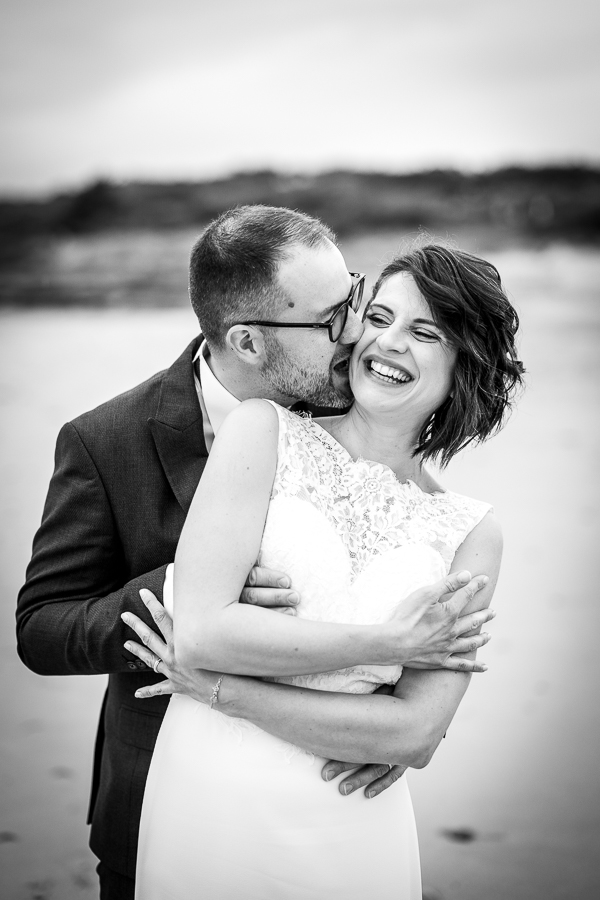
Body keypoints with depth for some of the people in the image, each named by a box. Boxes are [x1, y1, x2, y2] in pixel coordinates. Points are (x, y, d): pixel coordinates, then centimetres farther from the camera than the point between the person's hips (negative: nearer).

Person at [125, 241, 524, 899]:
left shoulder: (472, 535, -1)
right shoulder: (264, 430, -5)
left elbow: (414, 736, -10)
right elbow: (199, 631, -15)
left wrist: (219, 688, -14)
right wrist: (393, 638, -15)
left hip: (350, 839, 1)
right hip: (205, 808, -1)